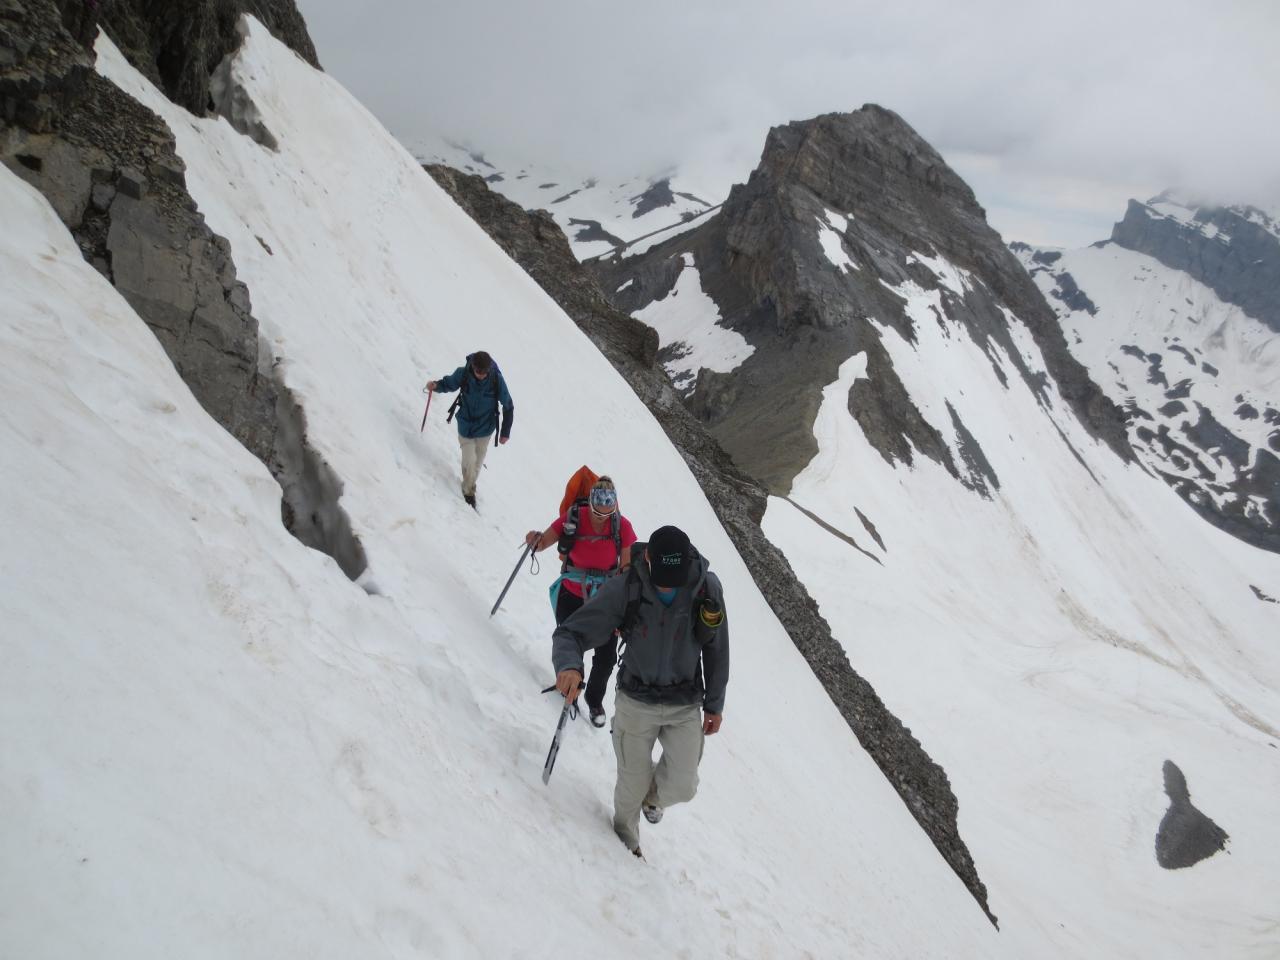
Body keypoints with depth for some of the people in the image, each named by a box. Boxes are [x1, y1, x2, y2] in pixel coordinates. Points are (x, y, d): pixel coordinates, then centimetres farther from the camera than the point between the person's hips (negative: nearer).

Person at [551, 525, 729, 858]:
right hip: (636, 701, -1)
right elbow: (571, 632, -19)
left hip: (685, 706, 1)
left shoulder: (708, 587, -16)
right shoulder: (625, 588, -21)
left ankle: (653, 794, 33)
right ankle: (626, 835, 43)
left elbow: (717, 651, -1)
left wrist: (714, 704, 7)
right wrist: (568, 666, -41)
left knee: (682, 787, -5)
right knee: (633, 785, 9)